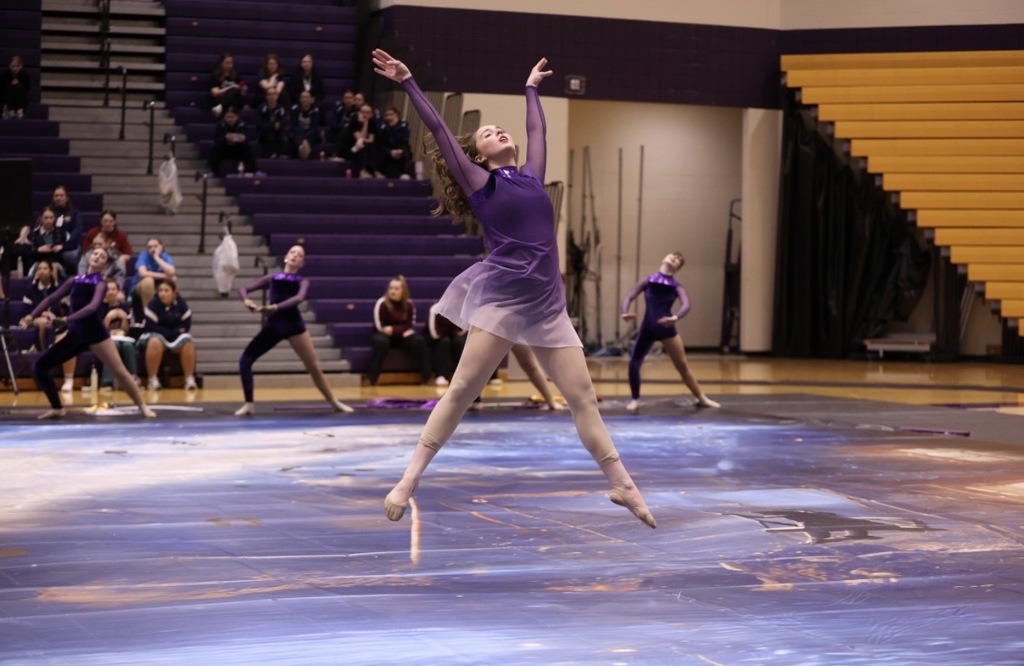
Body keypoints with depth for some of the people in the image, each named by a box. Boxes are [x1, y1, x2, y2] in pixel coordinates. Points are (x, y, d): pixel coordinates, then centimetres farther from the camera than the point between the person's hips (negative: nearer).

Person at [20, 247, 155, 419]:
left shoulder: (100, 283, -8)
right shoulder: (76, 280, 9)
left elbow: (93, 306, -25)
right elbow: (52, 298, 13)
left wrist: (67, 318, -34)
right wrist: (32, 316, 2)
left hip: (96, 334, -6)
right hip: (76, 334, 6)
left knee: (119, 371, -6)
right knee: (39, 366, 2)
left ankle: (143, 407, 8)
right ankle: (57, 408, 11)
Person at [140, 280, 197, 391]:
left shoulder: (181, 304, -3)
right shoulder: (153, 304, -11)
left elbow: (186, 326, -2)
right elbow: (151, 327, -15)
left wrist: (174, 332, -17)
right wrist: (173, 331, -15)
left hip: (176, 337, 3)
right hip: (156, 335, -3)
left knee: (187, 343, -28)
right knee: (155, 342, -37)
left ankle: (190, 379, -25)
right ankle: (152, 379, -33)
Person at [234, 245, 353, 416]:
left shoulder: (302, 281, 11)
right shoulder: (272, 278, 17)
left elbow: (299, 298, -11)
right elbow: (244, 289, 13)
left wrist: (275, 307, -27)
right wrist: (247, 301, -12)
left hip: (293, 324, -2)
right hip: (273, 324, 2)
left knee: (314, 366, 3)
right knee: (245, 360, -7)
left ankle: (334, 402, 19)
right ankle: (249, 404, 3)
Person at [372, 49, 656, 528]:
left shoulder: (531, 177, 19)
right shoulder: (479, 182, 6)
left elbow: (537, 129, 35)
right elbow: (438, 129, 5)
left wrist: (531, 88, 48)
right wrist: (407, 82, 6)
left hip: (548, 305, 5)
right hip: (500, 299, -5)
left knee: (582, 395, 2)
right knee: (461, 391, -6)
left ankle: (623, 486, 5)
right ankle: (410, 480, -2)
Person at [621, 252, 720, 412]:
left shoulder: (676, 287, 4)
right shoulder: (648, 280, 7)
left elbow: (686, 305, -14)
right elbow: (629, 297, 0)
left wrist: (675, 317, -36)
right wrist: (625, 312, -23)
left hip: (666, 328, 0)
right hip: (648, 327, 0)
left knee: (682, 365, 7)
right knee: (634, 363, -10)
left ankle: (702, 398, 21)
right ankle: (635, 400, 9)